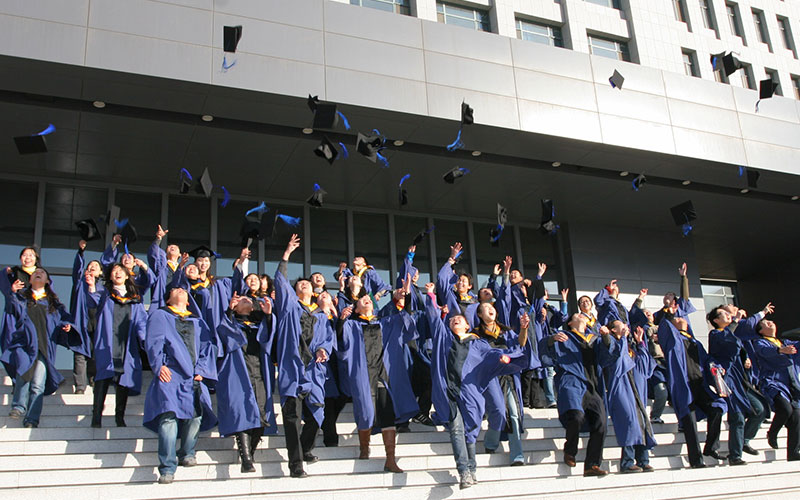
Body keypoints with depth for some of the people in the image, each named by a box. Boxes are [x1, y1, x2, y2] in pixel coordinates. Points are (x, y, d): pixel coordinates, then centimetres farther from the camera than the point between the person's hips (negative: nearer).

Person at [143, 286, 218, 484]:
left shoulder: (198, 322, 27)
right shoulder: (160, 316, 19)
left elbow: (207, 347, 16)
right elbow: (153, 342, 5)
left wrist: (201, 370, 0)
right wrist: (159, 365, -11)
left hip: (193, 378, 3)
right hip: (170, 374, -3)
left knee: (197, 414, -14)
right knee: (169, 416, -19)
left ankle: (187, 453, 9)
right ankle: (167, 468, -18)